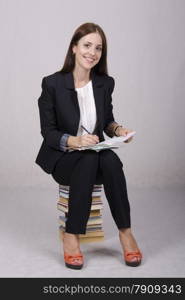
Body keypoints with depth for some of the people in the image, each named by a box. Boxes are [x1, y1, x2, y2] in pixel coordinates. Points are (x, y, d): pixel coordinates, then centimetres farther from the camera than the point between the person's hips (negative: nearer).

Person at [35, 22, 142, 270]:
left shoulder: (105, 83, 0)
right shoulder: (52, 84, -11)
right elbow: (48, 132, -10)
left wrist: (117, 129, -10)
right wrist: (74, 141, -29)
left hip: (95, 155, 3)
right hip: (62, 157, -3)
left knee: (111, 160, -31)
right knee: (89, 161, -35)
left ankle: (125, 232, -18)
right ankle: (71, 236, -24)